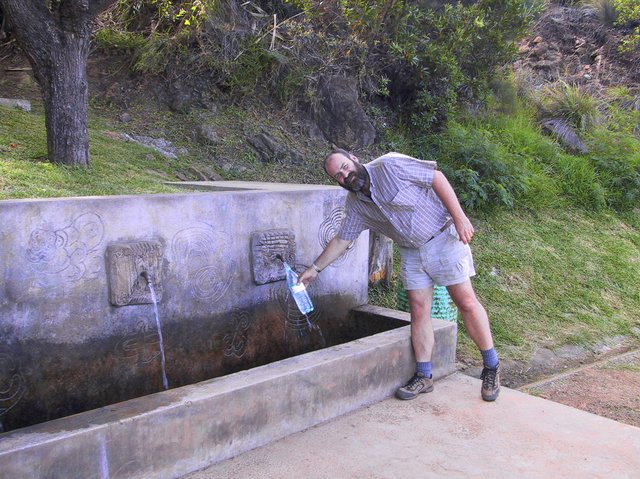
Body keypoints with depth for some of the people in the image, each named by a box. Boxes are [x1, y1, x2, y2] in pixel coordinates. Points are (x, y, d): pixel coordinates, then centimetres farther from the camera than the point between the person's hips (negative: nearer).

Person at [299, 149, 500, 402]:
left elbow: (437, 178, -15)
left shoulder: (390, 166, -18)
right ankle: (424, 376, 11)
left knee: (467, 303, -6)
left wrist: (459, 216, -19)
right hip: (411, 253, 5)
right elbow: (341, 240, 11)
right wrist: (315, 269, 10)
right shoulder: (355, 205, 1)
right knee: (418, 310, 1)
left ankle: (492, 367, 8)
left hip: (444, 237, -5)